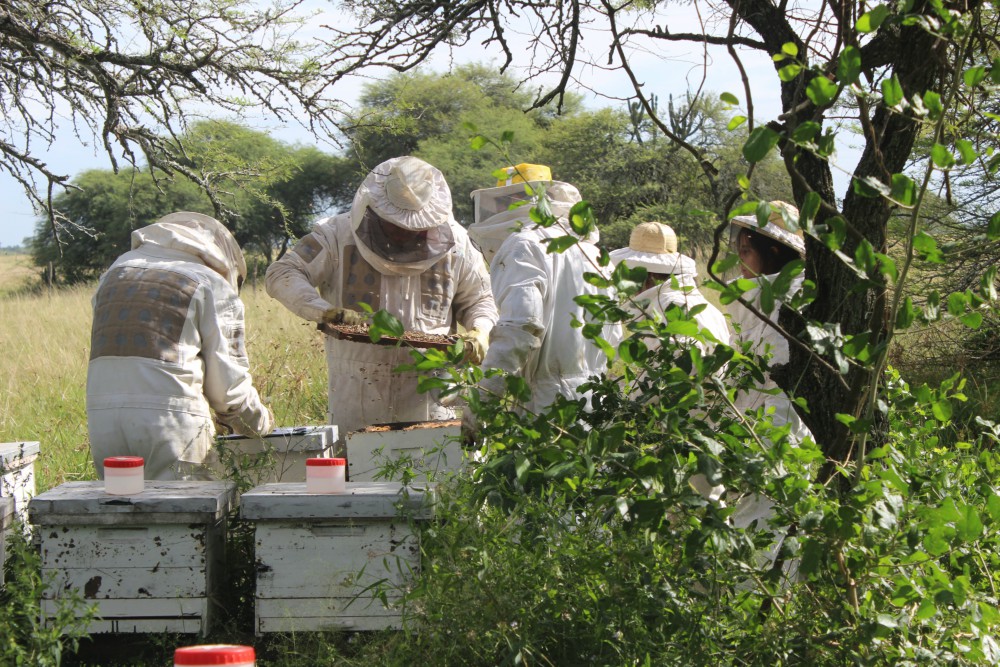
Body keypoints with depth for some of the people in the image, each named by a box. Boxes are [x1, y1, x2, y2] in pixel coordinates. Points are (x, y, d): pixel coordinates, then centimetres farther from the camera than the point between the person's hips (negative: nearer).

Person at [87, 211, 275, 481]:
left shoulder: (117, 271, 24)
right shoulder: (214, 287, 6)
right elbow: (228, 381, 4)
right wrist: (261, 421, 21)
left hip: (101, 414, 5)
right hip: (170, 416, -5)